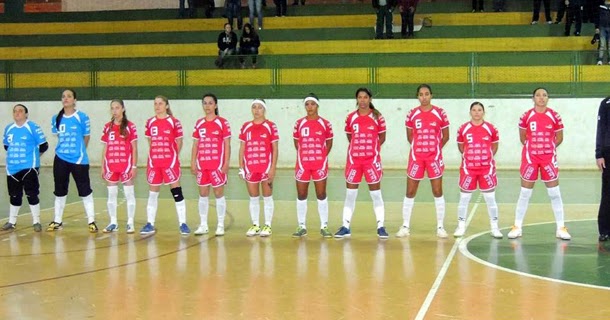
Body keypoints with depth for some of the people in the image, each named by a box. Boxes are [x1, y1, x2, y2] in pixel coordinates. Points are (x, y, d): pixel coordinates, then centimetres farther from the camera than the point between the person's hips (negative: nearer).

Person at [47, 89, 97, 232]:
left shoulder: (82, 117, -8)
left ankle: (91, 221, 9)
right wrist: (65, 149, 13)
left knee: (85, 191, 1)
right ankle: (57, 221, 24)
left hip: (79, 160, -4)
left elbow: (86, 137, 1)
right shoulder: (56, 118, 4)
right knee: (59, 191, 13)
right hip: (60, 160, 4)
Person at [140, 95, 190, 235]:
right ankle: (150, 224, 17)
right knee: (152, 194, 9)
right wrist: (154, 156, 8)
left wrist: (173, 156, -3)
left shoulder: (174, 122, -4)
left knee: (176, 192, -2)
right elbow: (150, 142, 16)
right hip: (154, 163, 4)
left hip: (170, 162, -4)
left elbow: (179, 142, 0)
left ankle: (182, 224, 4)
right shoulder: (150, 122, 8)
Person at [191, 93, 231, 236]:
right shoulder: (199, 123, 9)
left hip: (217, 164, -4)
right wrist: (193, 163, 5)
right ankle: (203, 225, 15)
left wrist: (226, 163, -11)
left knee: (219, 193, 1)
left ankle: (220, 225, 8)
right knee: (203, 194, 7)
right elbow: (195, 144, 12)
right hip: (202, 164, 4)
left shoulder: (222, 123, -3)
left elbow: (227, 145, -4)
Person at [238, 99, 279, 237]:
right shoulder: (245, 127, 8)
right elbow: (242, 148, 10)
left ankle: (267, 226, 10)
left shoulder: (270, 126, -2)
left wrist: (273, 168, -10)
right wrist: (241, 167, 4)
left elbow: (275, 148, -3)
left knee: (267, 197, 4)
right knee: (253, 198, 9)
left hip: (266, 167, -3)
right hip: (250, 168, 3)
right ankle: (255, 225, 17)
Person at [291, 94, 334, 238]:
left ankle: (324, 226, 10)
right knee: (301, 195, 5)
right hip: (302, 164, 2)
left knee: (321, 195, 2)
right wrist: (305, 154, 6)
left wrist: (321, 156, 1)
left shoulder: (325, 124, -1)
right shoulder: (299, 123, 3)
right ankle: (302, 227, 14)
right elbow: (296, 143, 11)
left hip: (320, 164, -2)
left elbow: (329, 143, 7)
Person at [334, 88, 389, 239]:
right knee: (350, 194, 6)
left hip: (372, 159, -2)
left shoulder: (377, 117, -2)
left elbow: (382, 138, 6)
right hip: (354, 159, 2)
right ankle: (345, 227, 13)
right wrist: (358, 147, 7)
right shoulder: (350, 117, 3)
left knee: (376, 193, 1)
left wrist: (372, 148, 3)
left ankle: (380, 227, 7)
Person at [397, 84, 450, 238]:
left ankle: (440, 227, 10)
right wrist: (419, 147, 5)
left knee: (438, 192, 1)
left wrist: (435, 148, 3)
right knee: (410, 192, 5)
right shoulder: (412, 114, 1)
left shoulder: (440, 113, -3)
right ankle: (405, 226, 14)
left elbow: (445, 136, 4)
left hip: (434, 157, -1)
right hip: (416, 157, 1)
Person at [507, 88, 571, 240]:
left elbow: (559, 138, 6)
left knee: (554, 193, 2)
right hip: (530, 158, 0)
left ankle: (561, 228, 9)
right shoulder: (526, 116, -2)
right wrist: (533, 146, 3)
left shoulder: (554, 116, -2)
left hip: (549, 158, 0)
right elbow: (522, 137, 8)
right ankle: (517, 227, 13)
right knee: (524, 193, 5)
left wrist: (548, 147, 2)